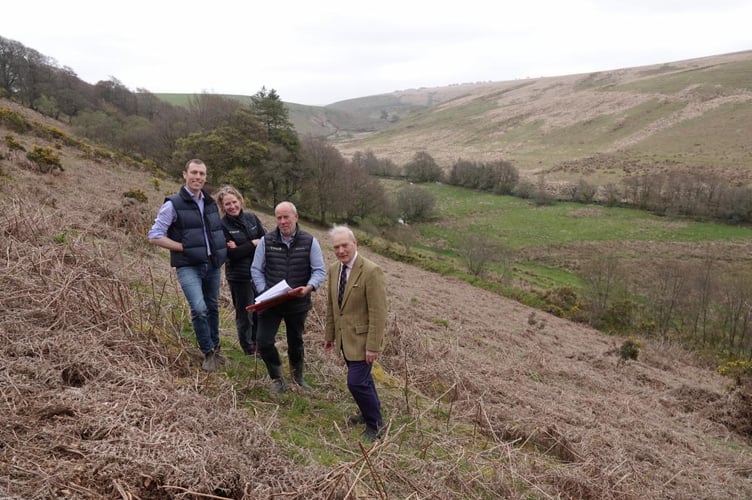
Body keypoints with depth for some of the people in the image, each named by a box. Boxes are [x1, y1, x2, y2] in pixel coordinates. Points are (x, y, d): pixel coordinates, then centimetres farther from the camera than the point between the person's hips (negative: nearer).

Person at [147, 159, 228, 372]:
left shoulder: (211, 203, 12)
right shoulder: (173, 204, -5)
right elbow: (154, 236, -6)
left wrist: (221, 249, 7)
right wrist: (184, 247, -12)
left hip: (213, 265, 6)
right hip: (188, 267, -5)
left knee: (213, 308, 14)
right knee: (199, 309, -19)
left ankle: (215, 348, 33)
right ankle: (208, 353, 0)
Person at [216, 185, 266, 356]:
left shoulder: (251, 217, 3)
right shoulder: (222, 225, -11)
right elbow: (231, 254, -18)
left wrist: (241, 248, -13)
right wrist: (253, 244, -13)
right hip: (239, 277, -5)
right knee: (244, 315, 7)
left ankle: (257, 345, 34)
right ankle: (249, 351, 24)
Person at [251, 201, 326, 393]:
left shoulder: (309, 241, -6)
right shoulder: (266, 240, -4)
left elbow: (320, 270, -5)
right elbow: (256, 269, 2)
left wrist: (308, 287, -24)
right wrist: (263, 292, -12)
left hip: (298, 303, 0)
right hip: (270, 303, 0)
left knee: (296, 342, 16)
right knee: (264, 342, -6)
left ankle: (297, 377, 41)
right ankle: (277, 380, 17)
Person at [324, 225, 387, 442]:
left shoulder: (371, 271, -20)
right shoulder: (334, 270, 4)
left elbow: (378, 312, -20)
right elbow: (331, 306, 13)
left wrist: (373, 346, -20)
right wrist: (330, 335, 16)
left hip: (362, 339, -7)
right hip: (345, 338, 7)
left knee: (356, 382, -7)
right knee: (362, 378, 20)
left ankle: (375, 424, 14)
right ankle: (369, 412, 41)